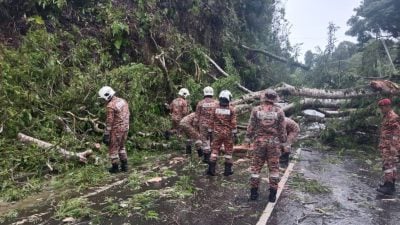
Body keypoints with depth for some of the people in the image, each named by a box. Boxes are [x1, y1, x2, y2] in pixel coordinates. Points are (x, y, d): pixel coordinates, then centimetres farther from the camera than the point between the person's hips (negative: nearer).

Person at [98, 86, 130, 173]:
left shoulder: (110, 106, -17)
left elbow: (109, 122, -17)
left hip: (116, 130, -8)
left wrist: (106, 134, -12)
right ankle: (124, 166, 25)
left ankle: (115, 167, 16)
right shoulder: (123, 101, 7)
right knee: (121, 147, 22)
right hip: (125, 128, 8)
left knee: (113, 148, 8)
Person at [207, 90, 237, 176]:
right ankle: (227, 170, 13)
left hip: (217, 133, 2)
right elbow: (233, 123, -8)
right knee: (228, 151, 9)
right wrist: (235, 134, -2)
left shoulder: (215, 109, -1)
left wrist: (212, 132, 13)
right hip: (228, 133, -2)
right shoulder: (231, 109, -8)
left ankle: (211, 169, 6)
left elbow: (212, 122, 4)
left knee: (215, 150, 8)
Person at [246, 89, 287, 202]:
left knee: (256, 167, 8)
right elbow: (282, 129, 2)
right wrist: (283, 142, 11)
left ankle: (254, 192, 14)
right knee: (274, 168, 9)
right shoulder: (279, 111, -2)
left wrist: (248, 139, 8)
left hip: (259, 142, 0)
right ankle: (273, 194, 13)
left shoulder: (256, 110, -4)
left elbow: (251, 127, -1)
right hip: (274, 142, 1)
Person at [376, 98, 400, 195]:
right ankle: (391, 186, 17)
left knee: (388, 164, -12)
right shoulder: (386, 117, 17)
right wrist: (382, 145, 21)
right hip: (385, 146, 10)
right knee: (391, 165, 12)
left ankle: (388, 186, -13)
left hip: (389, 146, -10)